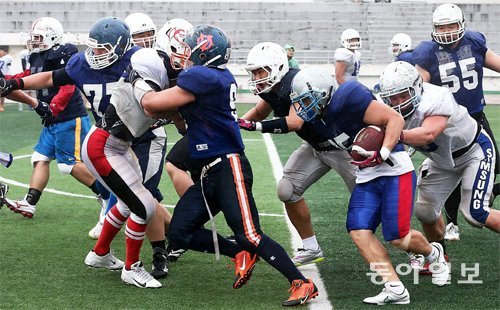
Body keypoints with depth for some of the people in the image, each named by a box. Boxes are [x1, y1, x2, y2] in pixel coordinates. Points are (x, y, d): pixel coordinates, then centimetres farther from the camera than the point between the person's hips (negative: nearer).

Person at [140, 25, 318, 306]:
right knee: (180, 234, 7)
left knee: (249, 235, -11)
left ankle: (302, 283, -5)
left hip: (228, 168, -10)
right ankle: (240, 255, 16)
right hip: (209, 174, 10)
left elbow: (152, 105, -14)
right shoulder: (220, 77, 10)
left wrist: (140, 82, 3)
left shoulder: (202, 77, -18)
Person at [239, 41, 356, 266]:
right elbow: (259, 112, 18)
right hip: (315, 145, 9)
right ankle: (311, 249, 15)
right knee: (288, 189, 2)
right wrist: (237, 123, 0)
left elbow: (295, 122, -40)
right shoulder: (272, 89, -3)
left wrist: (255, 126, -42)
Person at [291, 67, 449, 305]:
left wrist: (382, 154, -30)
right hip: (367, 176, 9)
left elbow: (395, 119, -21)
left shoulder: (347, 100, -21)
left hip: (394, 170, -9)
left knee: (397, 237, -8)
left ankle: (433, 253, 25)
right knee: (359, 231, -8)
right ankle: (395, 289, -8)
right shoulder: (320, 118, 5)